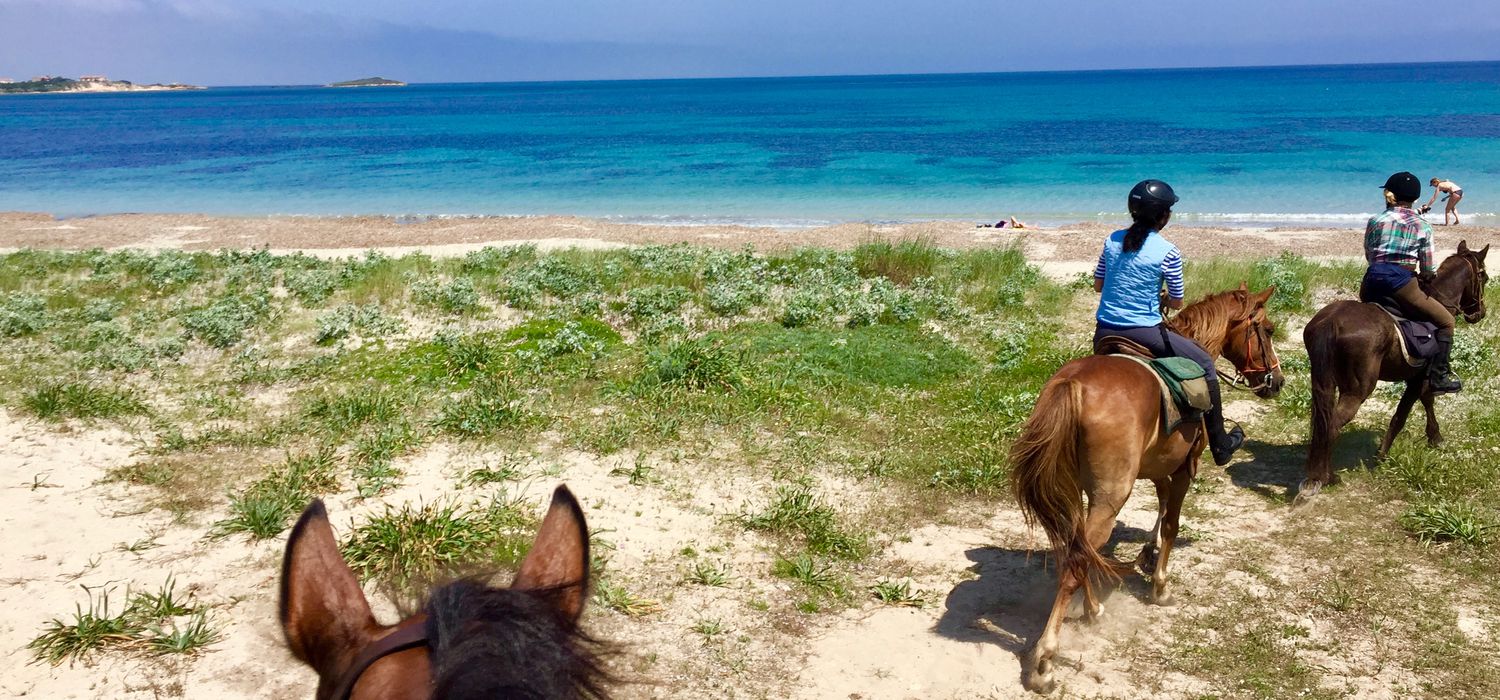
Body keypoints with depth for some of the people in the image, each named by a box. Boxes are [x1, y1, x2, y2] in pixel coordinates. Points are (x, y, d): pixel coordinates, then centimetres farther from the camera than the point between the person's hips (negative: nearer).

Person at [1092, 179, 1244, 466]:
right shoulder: (1168, 253, -10)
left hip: (1104, 333, 5)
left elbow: (1097, 285, 12)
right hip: (1144, 333, -5)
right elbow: (1176, 303, -1)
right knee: (1205, 364, 14)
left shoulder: (1113, 240, 3)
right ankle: (1220, 445, 21)